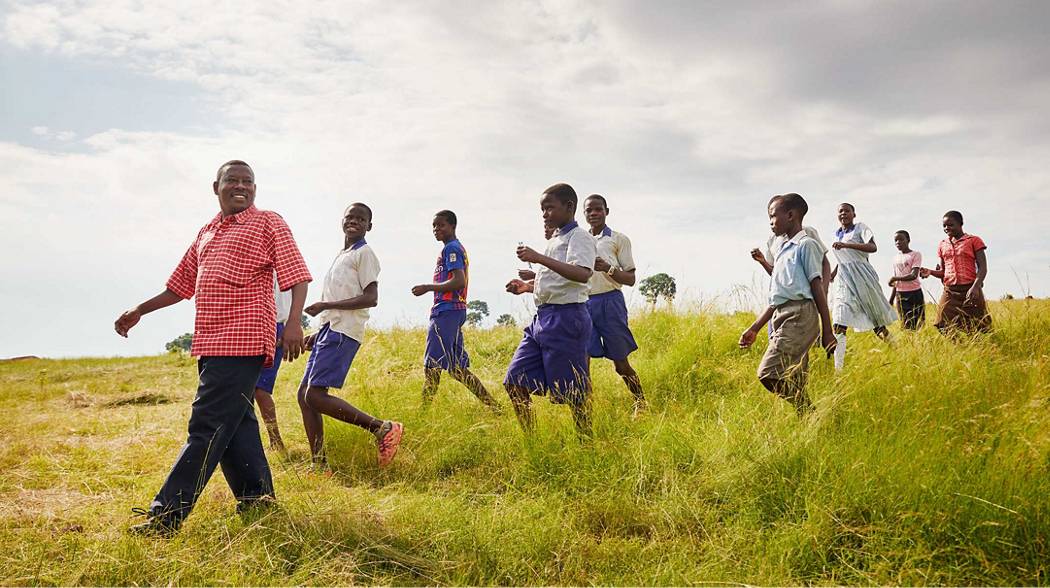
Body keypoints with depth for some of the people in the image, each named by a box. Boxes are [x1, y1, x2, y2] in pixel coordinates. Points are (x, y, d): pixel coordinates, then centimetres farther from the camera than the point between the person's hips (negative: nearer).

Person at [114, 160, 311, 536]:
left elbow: (297, 277, -7)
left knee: (208, 427, -9)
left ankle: (166, 515, -8)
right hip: (210, 344, 8)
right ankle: (257, 499, 20)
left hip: (243, 343, -8)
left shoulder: (268, 223, 2)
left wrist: (294, 322, -22)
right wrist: (139, 311, 28)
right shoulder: (206, 233, 22)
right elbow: (182, 285, 31)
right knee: (235, 424, 10)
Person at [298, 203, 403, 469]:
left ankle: (383, 429, -12)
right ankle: (319, 465, 9)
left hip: (342, 333, -9)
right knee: (304, 394, 6)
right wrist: (319, 334, 19)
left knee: (315, 395, -16)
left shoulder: (364, 253, -3)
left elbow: (370, 298, -14)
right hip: (330, 330, 9)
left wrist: (325, 305, -15)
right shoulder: (341, 256, 24)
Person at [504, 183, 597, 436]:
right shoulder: (554, 241, 20)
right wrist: (527, 287, 13)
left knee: (573, 391, -2)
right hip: (543, 317, 9)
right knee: (514, 381, 5)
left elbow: (582, 274, -27)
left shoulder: (579, 238, -8)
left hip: (566, 318, -9)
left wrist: (539, 258, -30)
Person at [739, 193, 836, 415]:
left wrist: (827, 331, -11)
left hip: (799, 316, -9)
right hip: (781, 319, 9)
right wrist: (754, 328, 22)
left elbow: (817, 288, -7)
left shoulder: (805, 244, -1)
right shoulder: (782, 251, 24)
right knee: (793, 384, 4)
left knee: (768, 374, -17)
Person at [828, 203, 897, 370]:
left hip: (862, 277, -4)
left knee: (877, 322, 6)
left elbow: (873, 247, -19)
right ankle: (838, 367, -11)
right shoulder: (837, 234, 15)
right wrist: (832, 274, 12)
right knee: (838, 325, -9)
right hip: (843, 280, 4)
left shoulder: (860, 228, -2)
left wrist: (846, 245, -28)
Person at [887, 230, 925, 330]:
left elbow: (914, 276, -16)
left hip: (914, 293, -5)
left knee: (918, 323, -6)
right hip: (900, 295, 5)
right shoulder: (895, 258, 14)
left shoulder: (916, 255, -3)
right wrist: (891, 299, 12)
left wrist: (895, 278, -10)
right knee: (905, 324, 6)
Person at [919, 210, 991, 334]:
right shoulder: (942, 245, 16)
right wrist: (930, 272, -4)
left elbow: (982, 267, -4)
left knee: (978, 330, -3)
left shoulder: (974, 240, 3)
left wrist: (975, 287, -20)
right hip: (950, 292, 4)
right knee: (945, 329, -4)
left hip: (970, 291, -4)